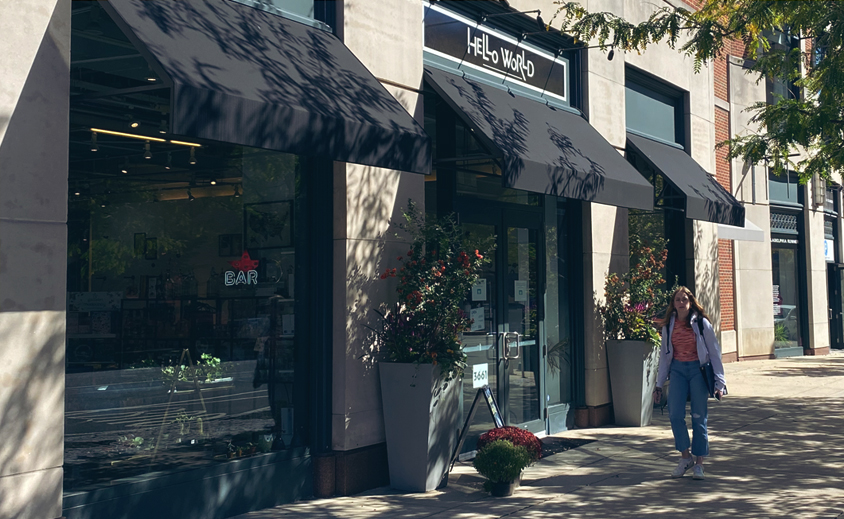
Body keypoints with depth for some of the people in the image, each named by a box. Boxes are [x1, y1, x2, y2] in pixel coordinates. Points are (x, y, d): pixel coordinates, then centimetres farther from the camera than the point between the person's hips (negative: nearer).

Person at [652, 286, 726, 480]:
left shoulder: (701, 323, -4)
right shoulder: (668, 325, 5)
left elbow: (714, 352, -1)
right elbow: (664, 354, 13)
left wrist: (719, 382, -4)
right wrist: (659, 384, 12)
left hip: (698, 369, -2)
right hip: (677, 370, 2)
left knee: (699, 417, 0)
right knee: (675, 414, -11)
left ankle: (698, 463, 11)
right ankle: (685, 457, 7)